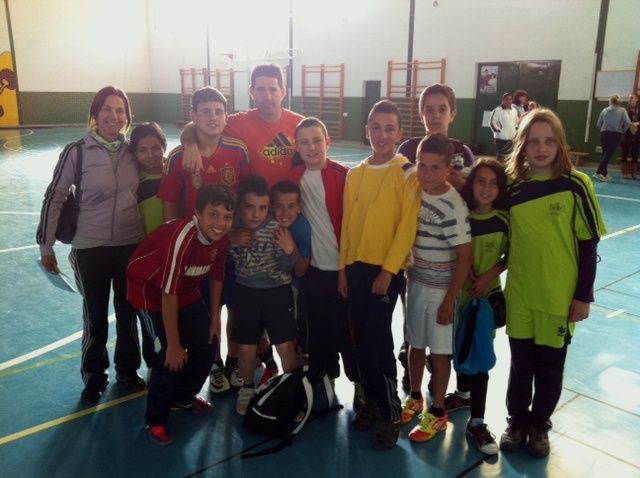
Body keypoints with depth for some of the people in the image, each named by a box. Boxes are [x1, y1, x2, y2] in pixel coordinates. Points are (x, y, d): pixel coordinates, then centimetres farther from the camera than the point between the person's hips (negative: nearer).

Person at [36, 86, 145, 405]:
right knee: (95, 317, 10)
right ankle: (94, 377, 31)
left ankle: (128, 369, 35)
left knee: (128, 312, 14)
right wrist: (46, 245, -1)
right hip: (90, 247, -2)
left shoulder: (133, 151, 1)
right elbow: (54, 197, -4)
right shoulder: (77, 152, -9)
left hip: (131, 244, 3)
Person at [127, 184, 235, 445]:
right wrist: (174, 344, -24)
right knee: (170, 358, -14)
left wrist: (215, 317, 5)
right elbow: (168, 294, -31)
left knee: (207, 345, 8)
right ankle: (155, 420, 11)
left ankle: (184, 397, 35)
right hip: (150, 290, -7)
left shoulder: (221, 237, -16)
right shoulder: (181, 238, -37)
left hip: (187, 291, 7)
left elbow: (216, 276, 2)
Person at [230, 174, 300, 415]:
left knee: (286, 347, 1)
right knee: (246, 348, 10)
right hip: (246, 292, 2)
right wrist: (235, 240, -13)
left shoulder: (276, 230, -21)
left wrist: (289, 251, -31)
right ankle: (247, 389, 35)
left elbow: (287, 267, -13)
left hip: (277, 292, -2)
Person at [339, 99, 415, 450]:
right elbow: (347, 224, 11)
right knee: (362, 337, 11)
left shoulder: (407, 172, -6)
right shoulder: (355, 174, 10)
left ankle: (391, 413, 12)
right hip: (355, 266, 5)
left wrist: (388, 271, -15)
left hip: (386, 268, -5)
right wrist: (343, 268, 8)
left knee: (379, 337, -3)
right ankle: (372, 399, 28)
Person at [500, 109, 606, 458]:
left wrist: (583, 295, -7)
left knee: (550, 367, 12)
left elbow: (589, 244, -6)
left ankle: (539, 425, 33)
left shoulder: (576, 185, -9)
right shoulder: (514, 187, -1)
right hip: (520, 296, 2)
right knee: (521, 363, 14)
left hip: (560, 296, -2)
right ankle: (517, 421, 34)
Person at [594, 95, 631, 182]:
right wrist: (623, 131, 7)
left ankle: (604, 174, 15)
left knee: (605, 154, 13)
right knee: (608, 154, -5)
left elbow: (598, 124, 7)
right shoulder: (622, 110, 1)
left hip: (604, 134, 3)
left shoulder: (604, 110, 6)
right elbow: (628, 122, -9)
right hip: (616, 134, -3)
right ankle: (598, 172, -18)